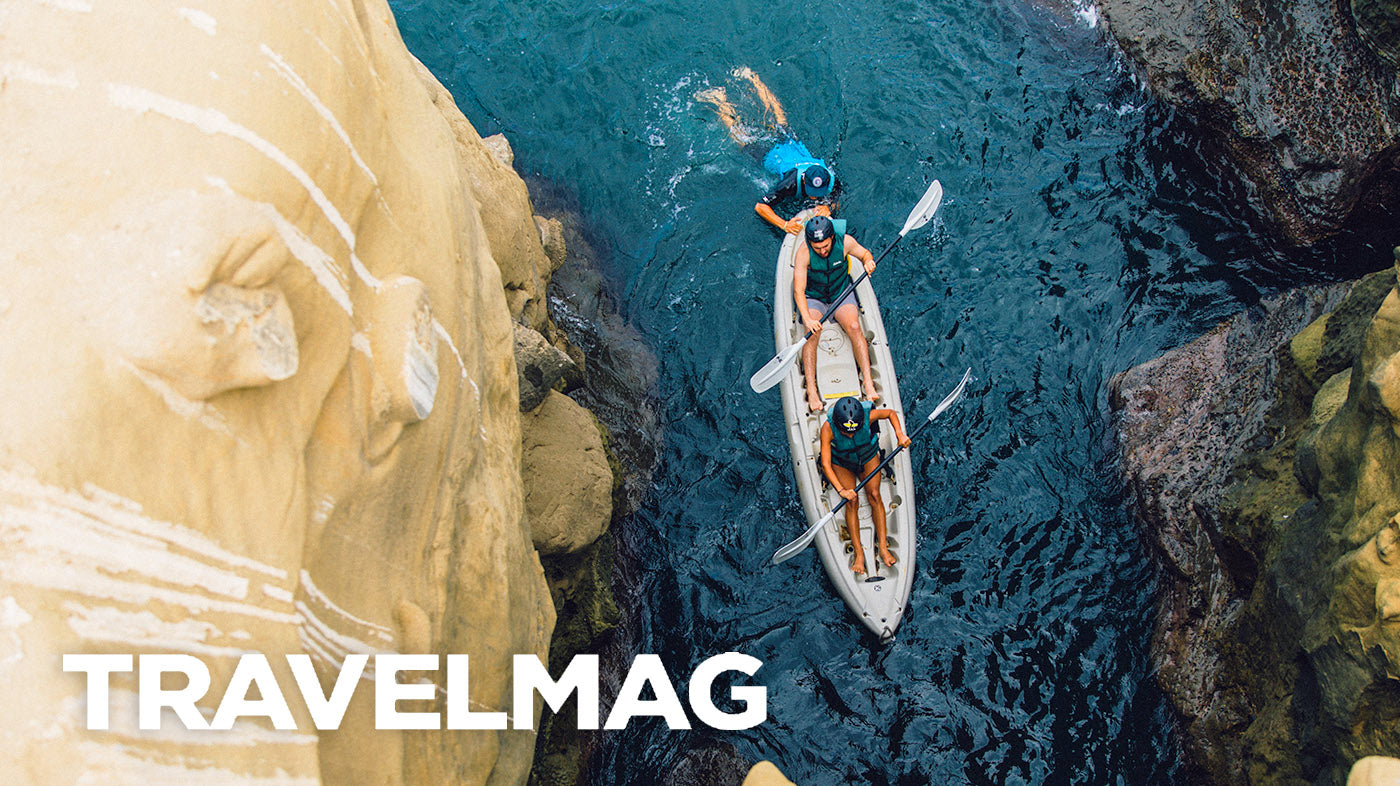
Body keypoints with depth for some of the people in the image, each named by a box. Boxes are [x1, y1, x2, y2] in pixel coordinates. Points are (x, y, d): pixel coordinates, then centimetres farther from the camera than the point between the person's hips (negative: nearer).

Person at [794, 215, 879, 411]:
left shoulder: (844, 242, -16)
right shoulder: (803, 252, -23)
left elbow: (865, 253, 6)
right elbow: (798, 290, -27)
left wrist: (868, 261, -19)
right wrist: (807, 318, -41)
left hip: (842, 294, 2)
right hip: (813, 298, -1)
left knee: (854, 326, -26)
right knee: (813, 333, -29)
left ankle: (868, 384, -26)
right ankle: (811, 391, -30)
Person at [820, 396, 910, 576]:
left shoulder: (868, 415, -32)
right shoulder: (828, 428, -36)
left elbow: (890, 413, -9)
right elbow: (825, 464, -35)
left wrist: (900, 434, -23)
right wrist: (841, 490, -45)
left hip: (868, 457, 1)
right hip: (841, 464, -1)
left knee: (874, 494, -17)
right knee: (852, 502, -17)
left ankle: (883, 546, -14)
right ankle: (859, 553, -15)